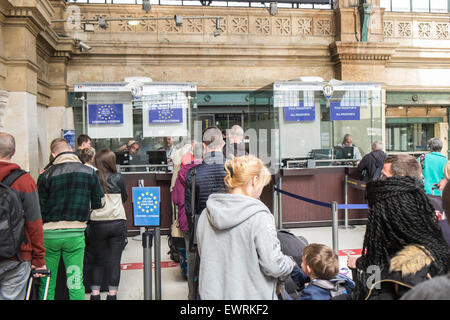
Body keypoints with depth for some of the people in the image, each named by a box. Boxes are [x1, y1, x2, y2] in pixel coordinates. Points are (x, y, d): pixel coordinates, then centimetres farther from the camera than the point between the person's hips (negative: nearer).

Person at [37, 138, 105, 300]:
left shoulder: (46, 175, -5)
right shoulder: (89, 172, 0)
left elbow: (39, 209, -3)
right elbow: (98, 204, 5)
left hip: (50, 233, -1)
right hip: (76, 233, 1)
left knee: (46, 284, 11)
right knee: (76, 283, 6)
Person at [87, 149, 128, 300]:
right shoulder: (118, 178, -4)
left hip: (97, 224, 1)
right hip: (118, 223, -1)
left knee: (97, 261, 14)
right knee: (115, 261, 7)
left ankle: (95, 294, 15)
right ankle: (112, 294, 11)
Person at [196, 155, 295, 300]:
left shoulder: (206, 214, -1)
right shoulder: (259, 216, -19)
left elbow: (205, 258, 9)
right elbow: (273, 266, -18)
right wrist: (290, 263, 3)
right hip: (251, 295, -6)